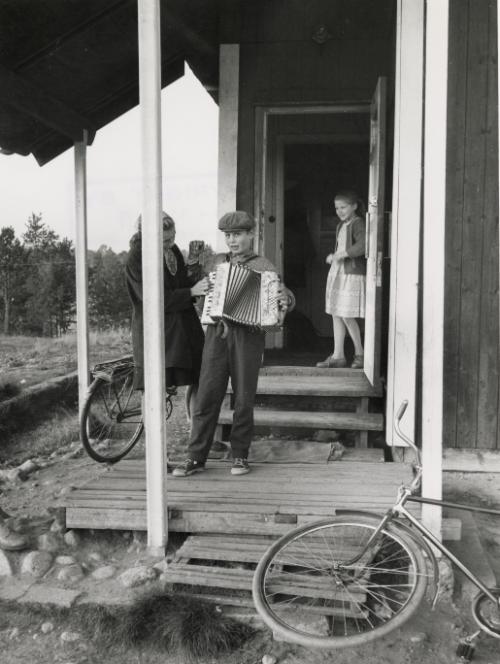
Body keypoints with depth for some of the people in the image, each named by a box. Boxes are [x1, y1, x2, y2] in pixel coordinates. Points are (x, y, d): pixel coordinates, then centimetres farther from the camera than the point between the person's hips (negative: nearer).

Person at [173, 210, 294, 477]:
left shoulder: (263, 266, 4)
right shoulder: (218, 261, 16)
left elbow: (286, 295, -3)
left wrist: (284, 301, -24)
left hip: (248, 335, -3)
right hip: (217, 333, 3)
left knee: (244, 398, 4)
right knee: (207, 395, 0)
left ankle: (240, 456, 17)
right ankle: (196, 457, 7)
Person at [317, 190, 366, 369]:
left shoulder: (357, 224, -9)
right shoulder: (341, 226, 17)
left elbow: (363, 245, -26)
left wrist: (344, 254, -23)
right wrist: (333, 257, 11)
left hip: (352, 274, -9)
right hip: (337, 273, 9)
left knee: (347, 316, -7)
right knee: (336, 314, 8)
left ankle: (359, 354, 9)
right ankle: (338, 356, 14)